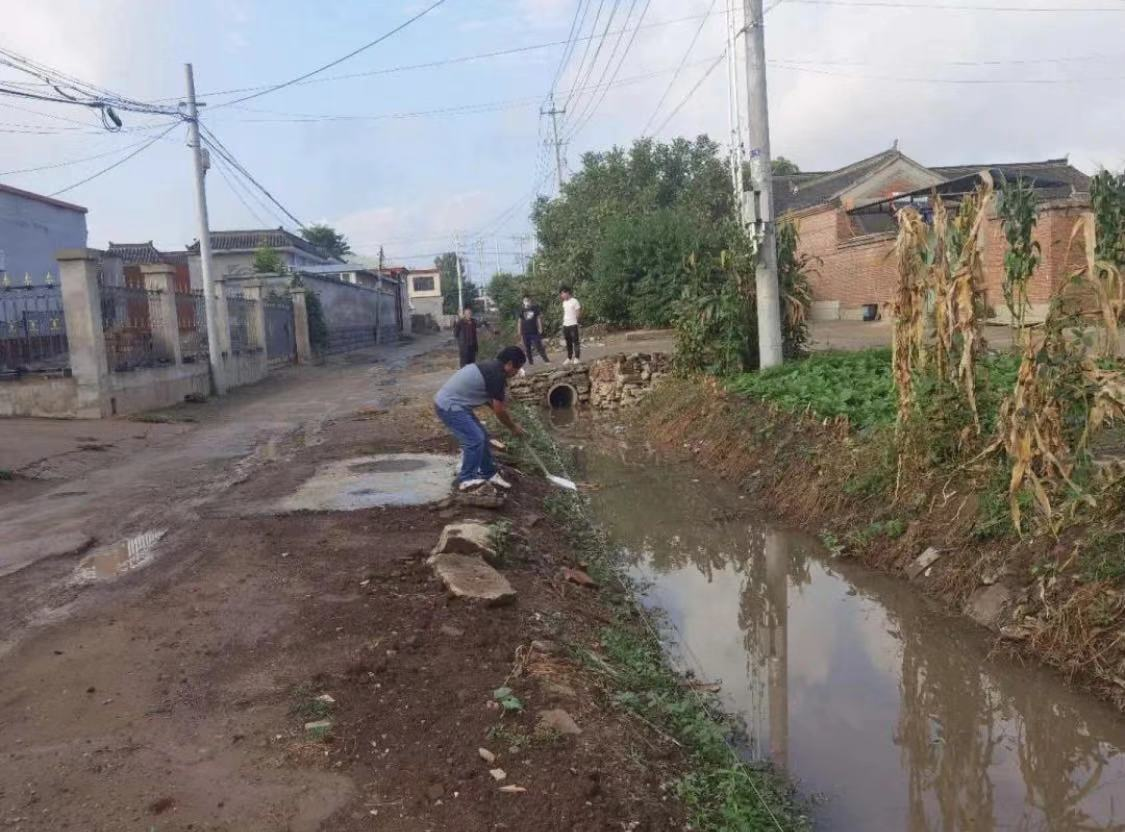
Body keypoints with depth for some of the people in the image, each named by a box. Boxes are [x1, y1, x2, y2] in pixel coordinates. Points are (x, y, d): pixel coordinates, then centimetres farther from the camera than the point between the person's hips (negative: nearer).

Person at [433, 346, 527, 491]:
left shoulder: (490, 366, 12)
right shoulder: (497, 375, -18)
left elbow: (491, 402, 23)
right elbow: (499, 411, -11)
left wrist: (508, 417, 25)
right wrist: (514, 427, 4)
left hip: (449, 402, 10)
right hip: (450, 407, -10)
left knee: (482, 436, 14)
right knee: (475, 440, -13)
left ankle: (489, 473, 24)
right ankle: (466, 479, -2)